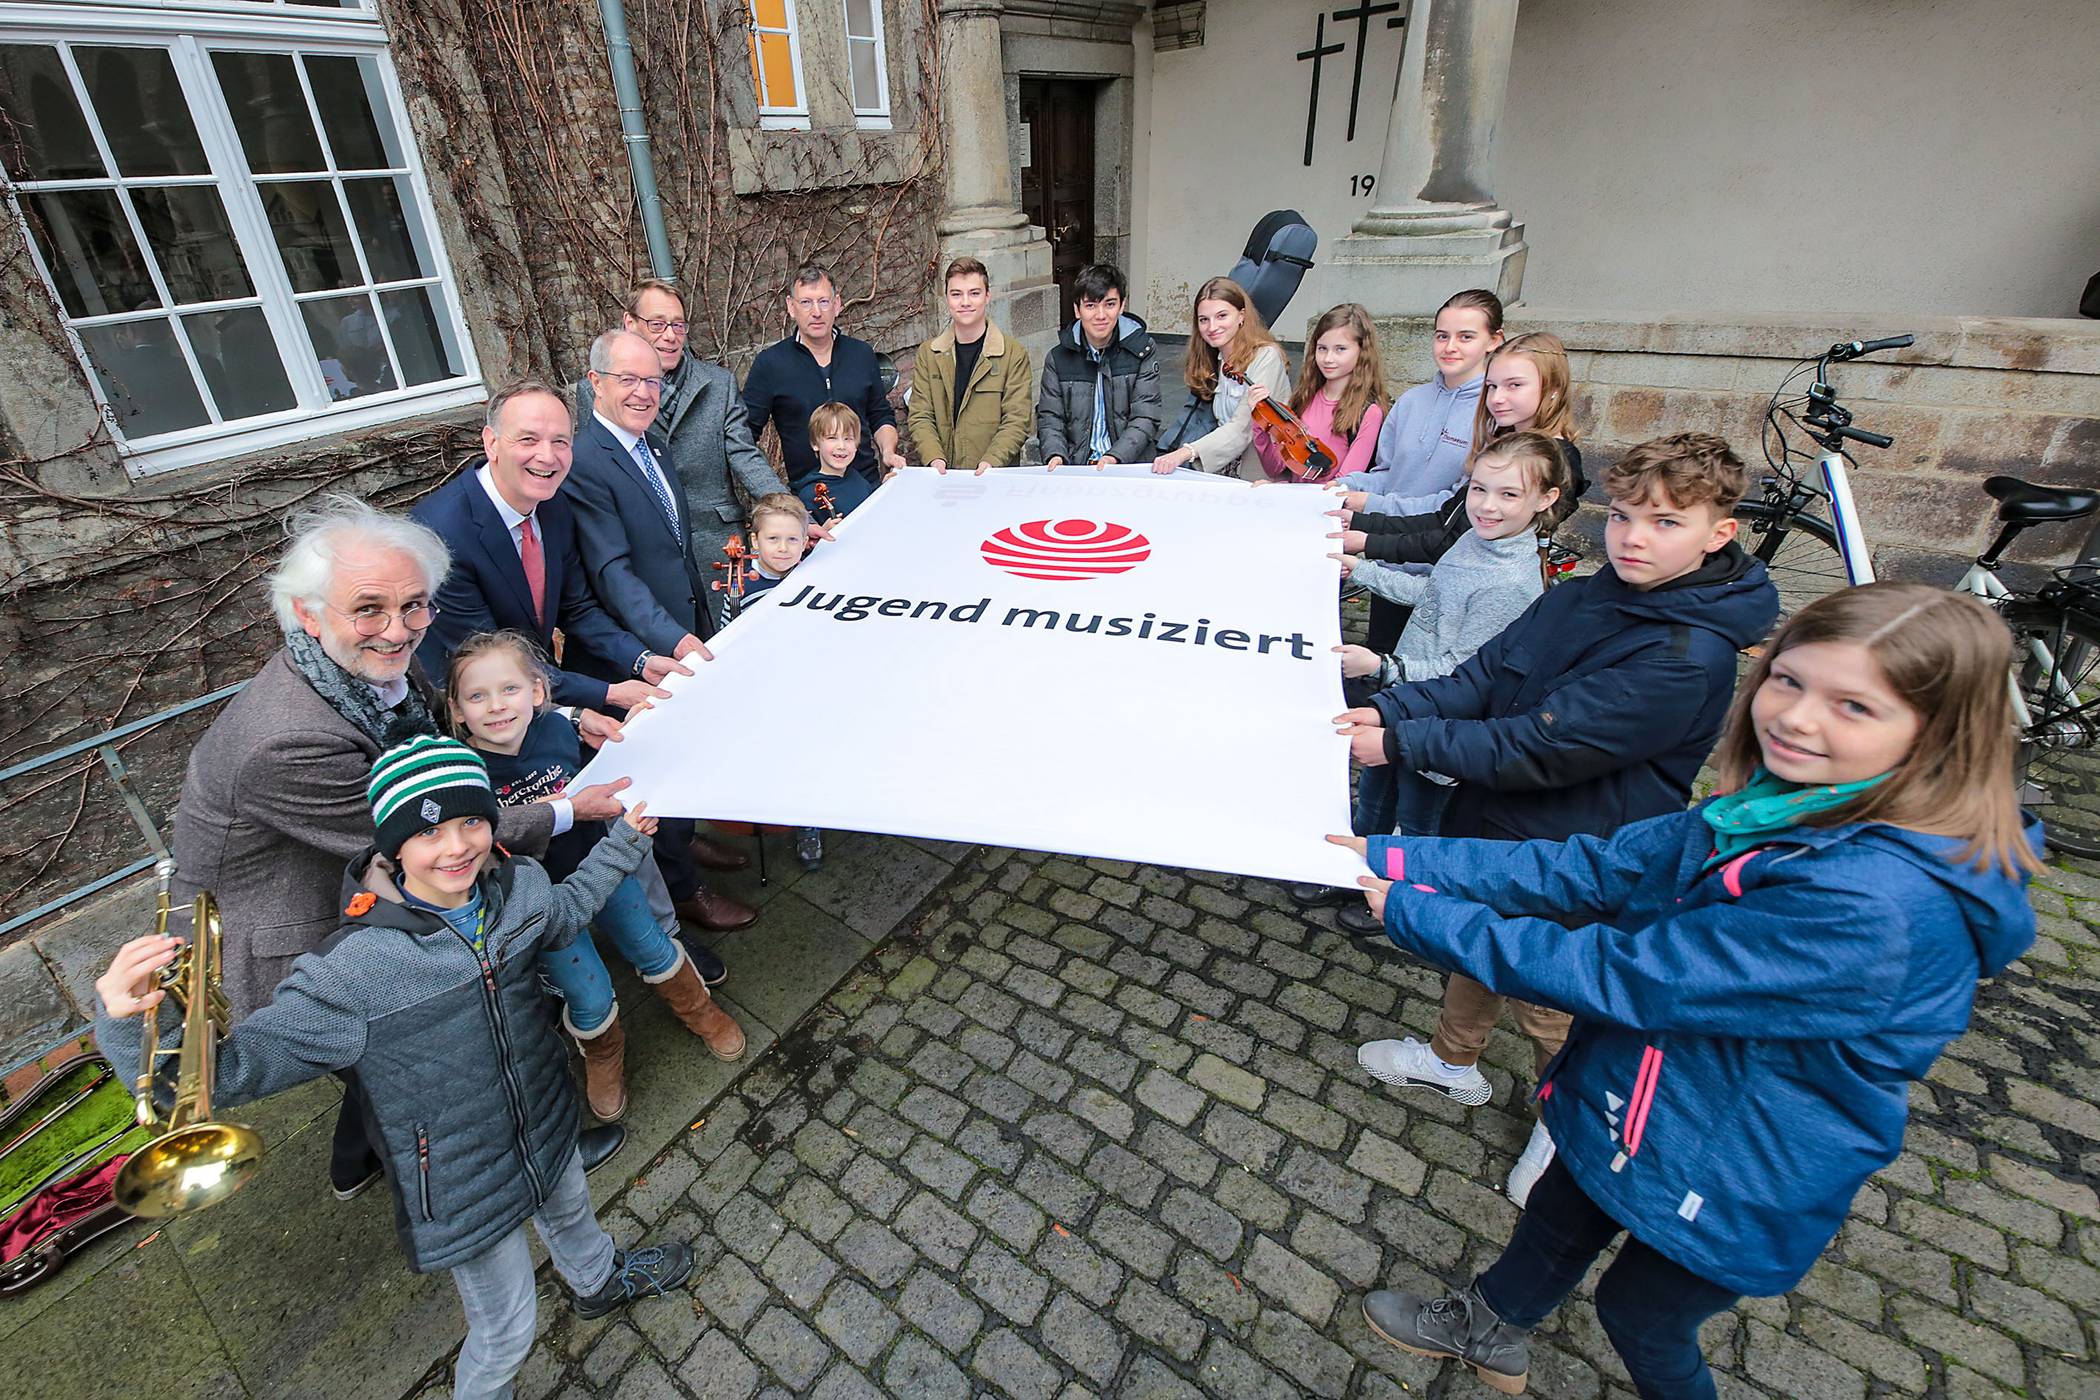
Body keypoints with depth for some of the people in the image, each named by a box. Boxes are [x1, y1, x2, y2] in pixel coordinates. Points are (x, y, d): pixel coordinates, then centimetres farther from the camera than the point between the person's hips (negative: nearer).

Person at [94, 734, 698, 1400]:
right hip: (466, 1188, -5)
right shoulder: (355, 971, -32)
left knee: (570, 1211, 37)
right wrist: (124, 1021, -44)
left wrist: (624, 840, 13)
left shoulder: (518, 885, -17)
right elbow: (221, 1070, -27)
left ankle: (600, 1280, 71)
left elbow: (567, 908, 7)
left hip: (547, 1130, 5)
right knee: (505, 1334, 18)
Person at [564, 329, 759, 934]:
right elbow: (613, 571, -25)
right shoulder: (585, 463, -20)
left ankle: (684, 838, 45)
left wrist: (699, 623, 15)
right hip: (643, 649, -8)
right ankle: (681, 889, 24)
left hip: (684, 629, 8)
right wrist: (671, 638, -34)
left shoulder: (647, 444, 9)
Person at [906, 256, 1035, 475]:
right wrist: (934, 458, -10)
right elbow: (919, 416, 8)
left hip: (996, 476, -2)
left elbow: (1016, 421, -1)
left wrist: (991, 461, -17)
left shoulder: (1014, 354, 5)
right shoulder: (928, 353, 13)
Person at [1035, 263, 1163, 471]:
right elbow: (1049, 418, 8)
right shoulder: (1058, 358, 11)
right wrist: (1055, 455, -14)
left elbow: (1145, 418, -2)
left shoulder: (1143, 350, 6)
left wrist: (1114, 457, -19)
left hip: (1130, 466, -2)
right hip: (1075, 471, 2)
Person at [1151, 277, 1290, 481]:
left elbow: (1242, 430, -20)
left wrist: (1186, 452, -32)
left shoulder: (1267, 357, -10)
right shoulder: (1216, 361, 13)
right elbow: (1224, 426, 4)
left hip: (1263, 479, -6)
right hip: (1225, 472, 6)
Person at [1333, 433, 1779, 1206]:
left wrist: (1402, 743, -28)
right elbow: (1479, 678, -4)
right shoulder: (1578, 598, -3)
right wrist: (1389, 710, -20)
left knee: (1549, 1003, 16)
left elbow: (1540, 748, -30)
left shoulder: (1690, 657, -27)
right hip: (1489, 825, 7)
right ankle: (1453, 1061, 53)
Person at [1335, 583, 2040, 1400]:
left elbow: (1624, 975, -35)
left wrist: (1418, 916, -27)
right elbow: (1598, 870, -12)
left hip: (1729, 1185, -7)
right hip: (1626, 1104, 7)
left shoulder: (1876, 906, -37)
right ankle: (1486, 1331, 58)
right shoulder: (1783, 803, -11)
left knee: (1639, 1316, 22)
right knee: (1559, 1216, 30)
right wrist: (1397, 858, -19)